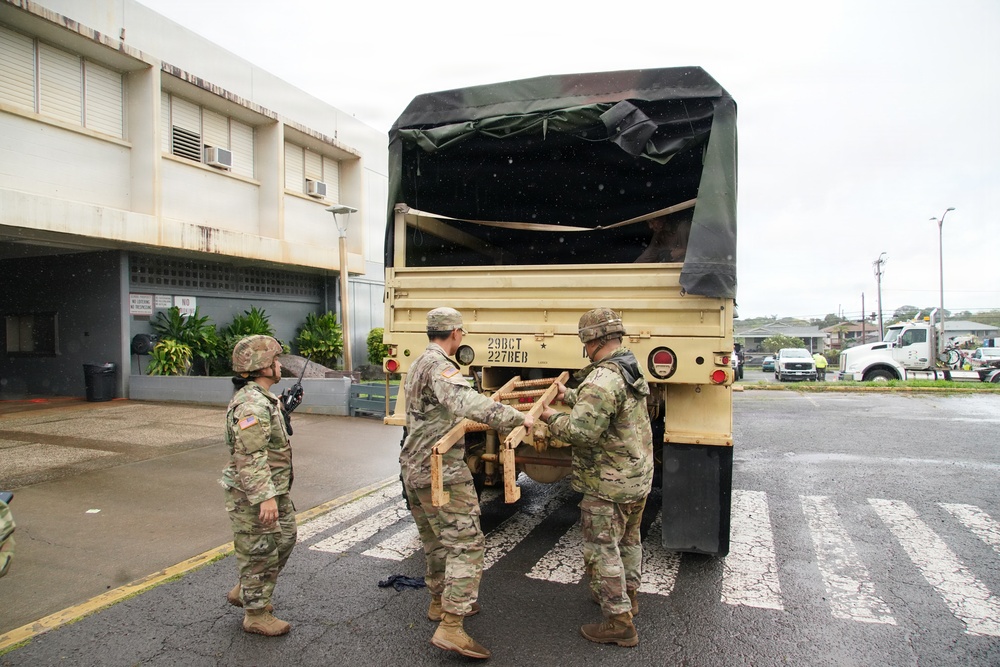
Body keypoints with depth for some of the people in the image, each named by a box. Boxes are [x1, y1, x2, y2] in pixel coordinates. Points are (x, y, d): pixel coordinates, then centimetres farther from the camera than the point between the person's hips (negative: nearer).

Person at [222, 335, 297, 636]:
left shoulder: (263, 399, 11)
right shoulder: (252, 405, -24)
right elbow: (250, 458, -29)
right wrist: (265, 497, -30)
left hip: (273, 490, 11)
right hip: (253, 496, -11)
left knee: (284, 539, 21)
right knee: (259, 553, 3)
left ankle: (244, 592, 35)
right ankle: (256, 615, 20)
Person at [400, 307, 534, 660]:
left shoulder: (418, 364, 16)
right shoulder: (439, 365, -17)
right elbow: (465, 402, -36)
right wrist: (517, 417, -32)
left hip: (414, 468, 10)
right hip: (441, 471, -10)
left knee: (436, 539, 22)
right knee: (466, 542, -8)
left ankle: (440, 602, 37)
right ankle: (451, 628, -9)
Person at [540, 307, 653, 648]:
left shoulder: (603, 379, -27)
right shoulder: (630, 369, 6)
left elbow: (581, 431, -30)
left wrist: (552, 418, -13)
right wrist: (569, 395, 25)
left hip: (608, 485, -10)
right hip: (639, 476, 10)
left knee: (602, 550, 3)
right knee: (628, 539, 25)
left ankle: (620, 622, 11)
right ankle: (627, 594, 44)